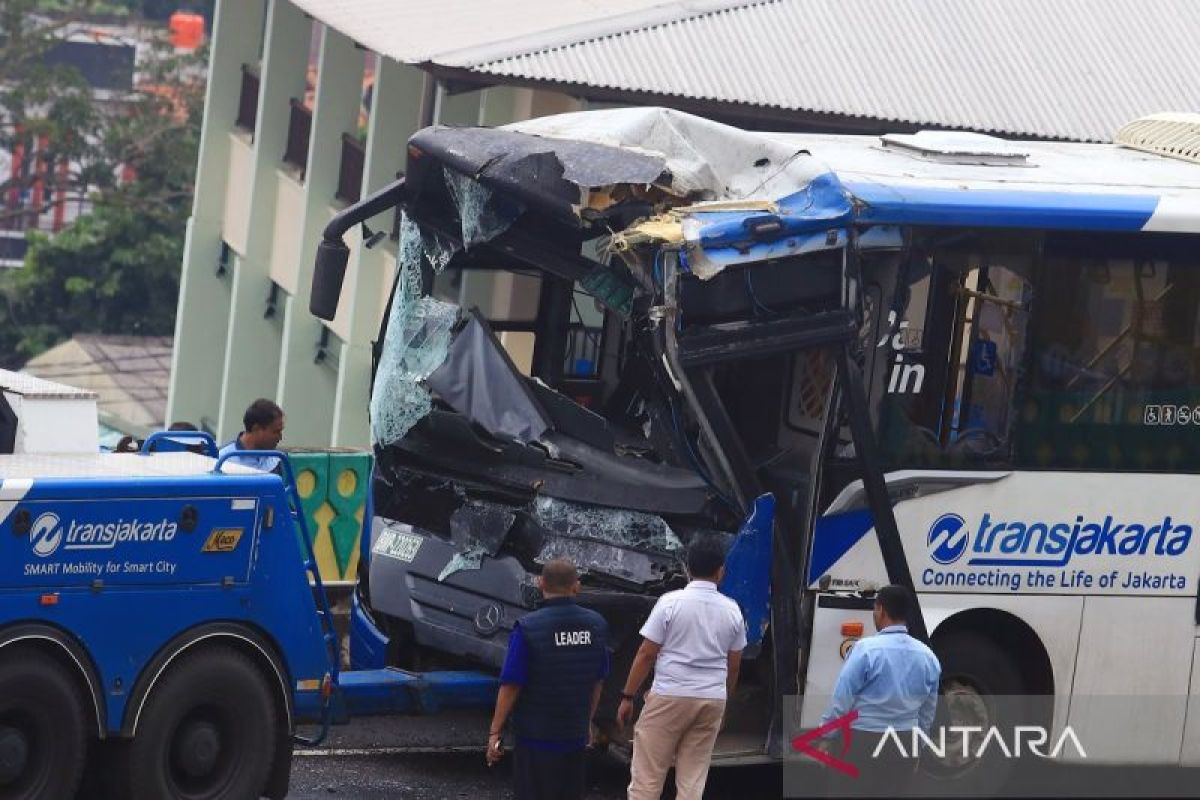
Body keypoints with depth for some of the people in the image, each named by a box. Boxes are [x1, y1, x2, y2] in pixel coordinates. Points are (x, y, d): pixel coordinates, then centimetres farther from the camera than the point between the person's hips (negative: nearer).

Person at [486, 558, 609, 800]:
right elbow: (598, 681, 10)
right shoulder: (596, 625, 0)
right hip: (577, 735, 5)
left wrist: (495, 732, -7)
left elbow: (511, 686, -15)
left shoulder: (528, 628, -16)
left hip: (536, 737, -5)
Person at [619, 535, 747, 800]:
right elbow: (733, 664, 12)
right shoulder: (732, 610, 4)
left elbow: (646, 654, -7)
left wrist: (628, 697, 1)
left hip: (669, 696, -4)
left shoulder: (671, 602, -7)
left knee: (646, 777, 0)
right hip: (712, 699, 4)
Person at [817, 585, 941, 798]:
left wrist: (827, 737, -2)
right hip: (904, 744, 5)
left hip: (860, 742, -5)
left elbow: (841, 698, -12)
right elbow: (927, 712, 12)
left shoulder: (867, 649, -15)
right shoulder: (927, 656, 3)